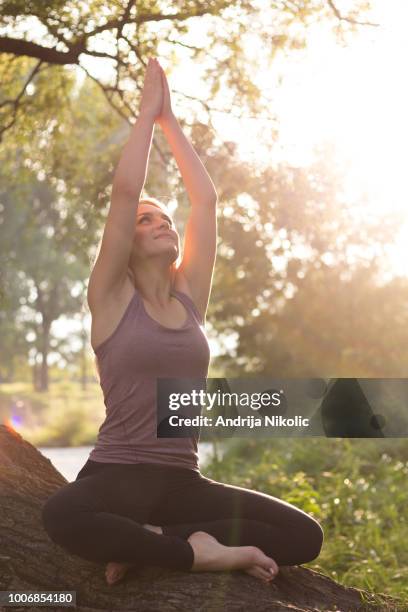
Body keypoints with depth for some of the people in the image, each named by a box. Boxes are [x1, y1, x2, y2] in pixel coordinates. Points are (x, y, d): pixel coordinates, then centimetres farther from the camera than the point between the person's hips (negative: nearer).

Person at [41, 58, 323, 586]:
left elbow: (206, 199, 9)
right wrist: (147, 112, -1)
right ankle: (197, 551, -19)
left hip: (182, 481, 5)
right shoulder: (111, 298, 1)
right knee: (62, 516, -39)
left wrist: (170, 120, 13)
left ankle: (147, 545, -8)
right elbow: (125, 191, -9)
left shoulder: (189, 296, 12)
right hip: (117, 476, -5)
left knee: (303, 536, -13)